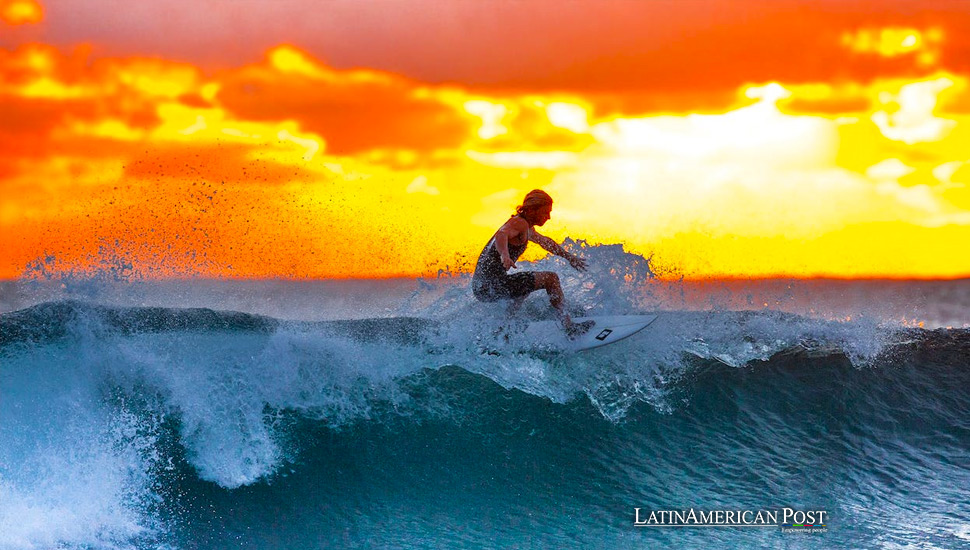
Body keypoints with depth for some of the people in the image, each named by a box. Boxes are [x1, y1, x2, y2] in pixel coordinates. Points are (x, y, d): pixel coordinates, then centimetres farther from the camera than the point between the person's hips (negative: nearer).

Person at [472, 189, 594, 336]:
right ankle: (569, 327, -7)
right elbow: (501, 235, -33)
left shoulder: (527, 228, 21)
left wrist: (568, 257, 47)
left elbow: (545, 241, 40)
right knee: (551, 279, -6)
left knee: (524, 286, 39)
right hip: (492, 284, -10)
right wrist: (504, 255, -53)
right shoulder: (520, 223, -11)